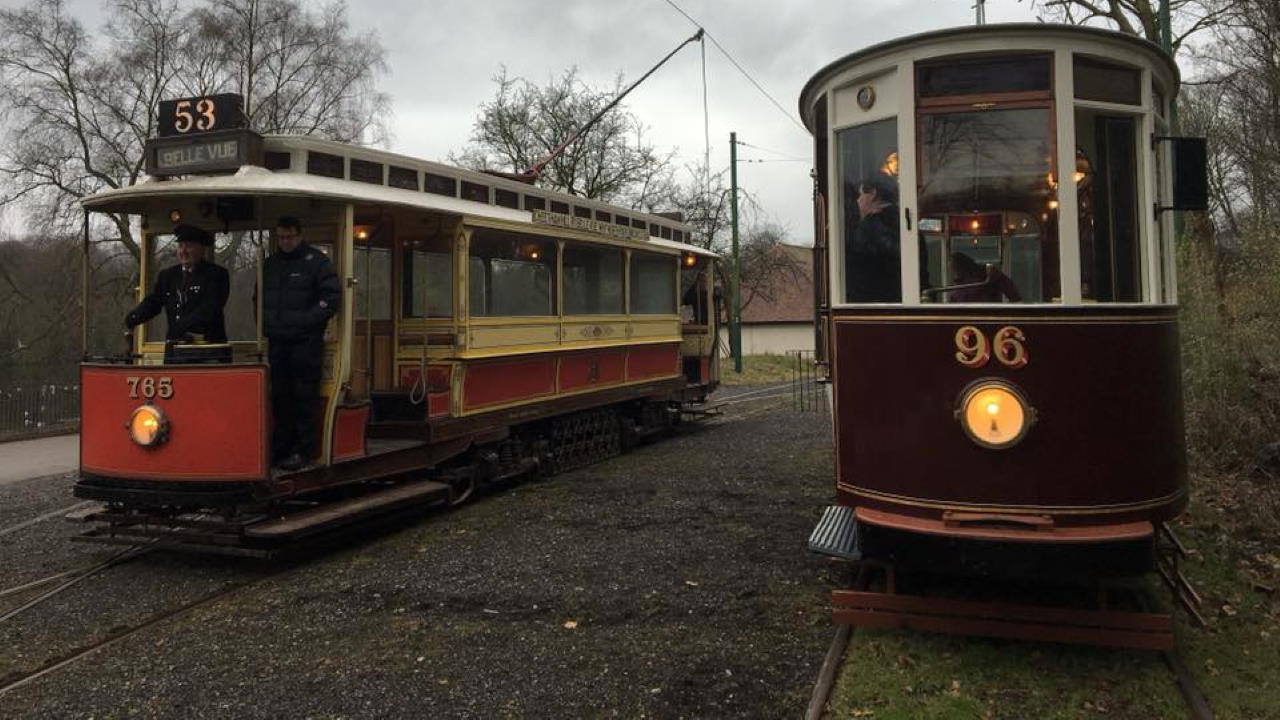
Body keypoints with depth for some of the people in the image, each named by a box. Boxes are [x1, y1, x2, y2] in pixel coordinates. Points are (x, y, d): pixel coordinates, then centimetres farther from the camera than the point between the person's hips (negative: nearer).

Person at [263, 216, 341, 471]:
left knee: (304, 397, -4)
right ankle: (280, 448, 18)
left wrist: (306, 321, -13)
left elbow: (332, 297, -9)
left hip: (306, 342, -6)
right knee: (280, 396, 10)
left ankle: (302, 450, 1)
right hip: (277, 342, 6)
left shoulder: (316, 261, -3)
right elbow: (260, 298, 24)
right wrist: (265, 323, 10)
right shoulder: (270, 264, 16)